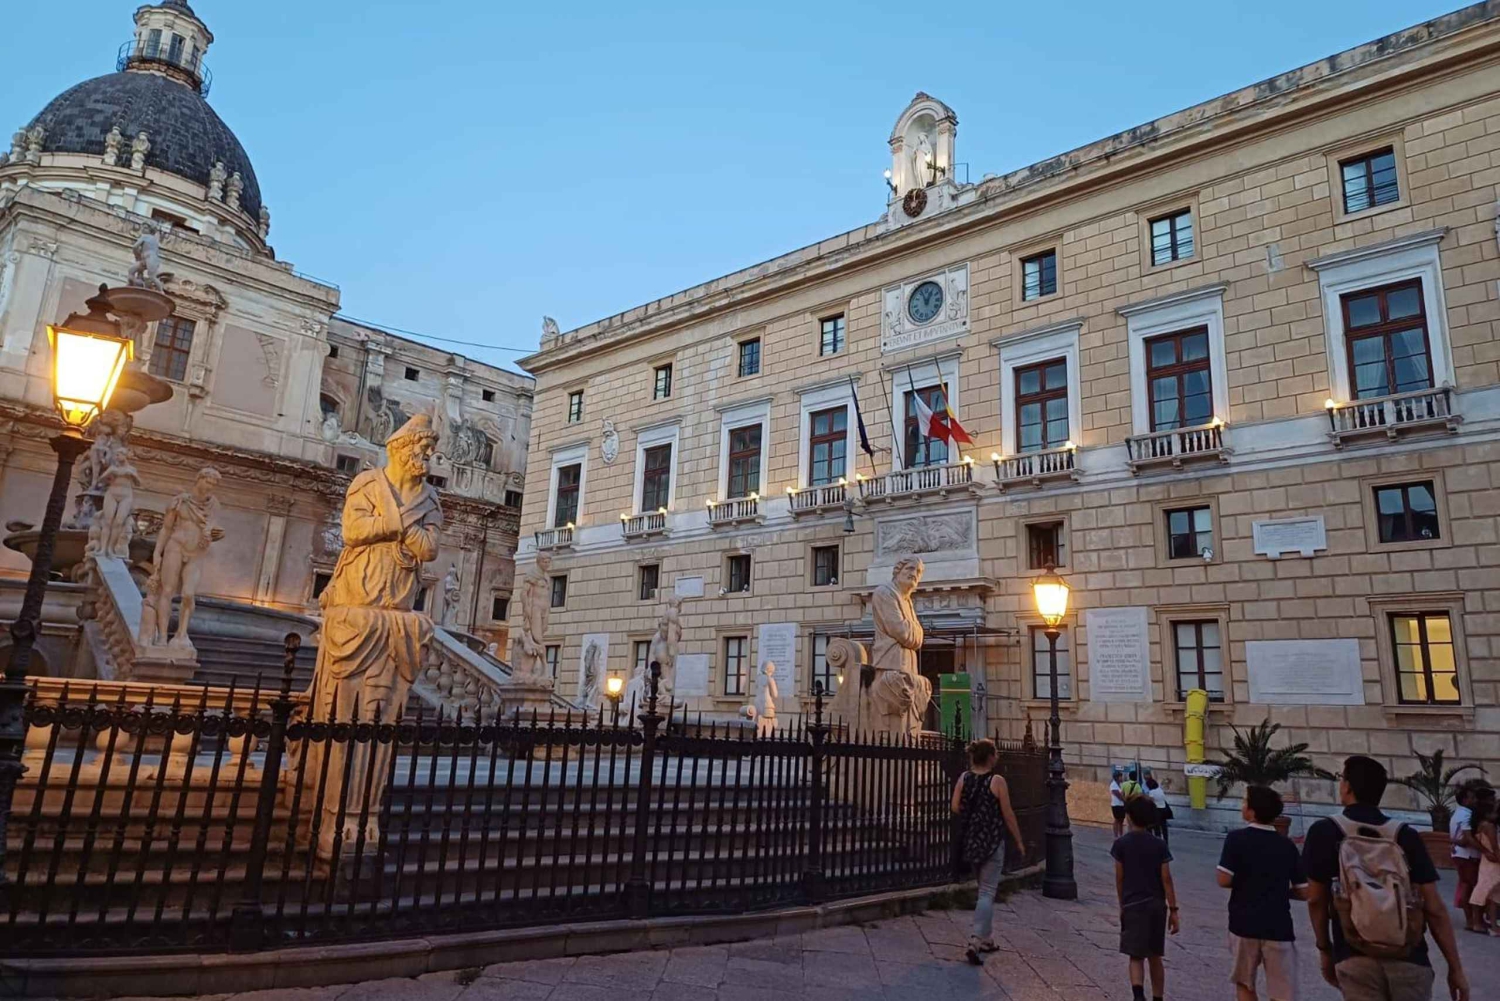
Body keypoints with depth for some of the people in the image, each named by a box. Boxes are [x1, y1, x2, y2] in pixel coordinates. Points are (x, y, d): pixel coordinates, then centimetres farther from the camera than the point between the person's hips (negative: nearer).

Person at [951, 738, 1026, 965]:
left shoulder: (964, 778, 0)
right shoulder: (997, 781, -13)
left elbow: (955, 807, -3)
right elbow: (1008, 815, -9)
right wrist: (1019, 841, 2)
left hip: (971, 840, 5)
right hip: (992, 841, -5)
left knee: (985, 888, 20)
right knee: (987, 891, -2)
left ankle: (985, 939, 28)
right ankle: (975, 942, -12)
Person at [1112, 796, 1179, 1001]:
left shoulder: (1121, 843, -7)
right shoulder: (1159, 844, -2)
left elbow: (1119, 878, -2)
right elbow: (1166, 879, -5)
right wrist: (1173, 909, 1)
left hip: (1133, 905, -2)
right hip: (1157, 905, 3)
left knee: (1136, 956, -1)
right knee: (1155, 957, 17)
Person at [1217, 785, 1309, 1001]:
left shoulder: (1237, 838, -7)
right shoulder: (1287, 845, 4)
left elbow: (1224, 880, -12)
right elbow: (1303, 892, 5)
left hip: (1244, 925, -2)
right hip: (1278, 927, 2)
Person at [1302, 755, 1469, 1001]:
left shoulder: (1324, 831, -1)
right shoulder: (1405, 835, 2)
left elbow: (1316, 900, 4)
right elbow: (1434, 909, 0)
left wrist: (1324, 949, 17)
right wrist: (1455, 967, 9)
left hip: (1355, 959, -2)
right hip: (1409, 960, 2)